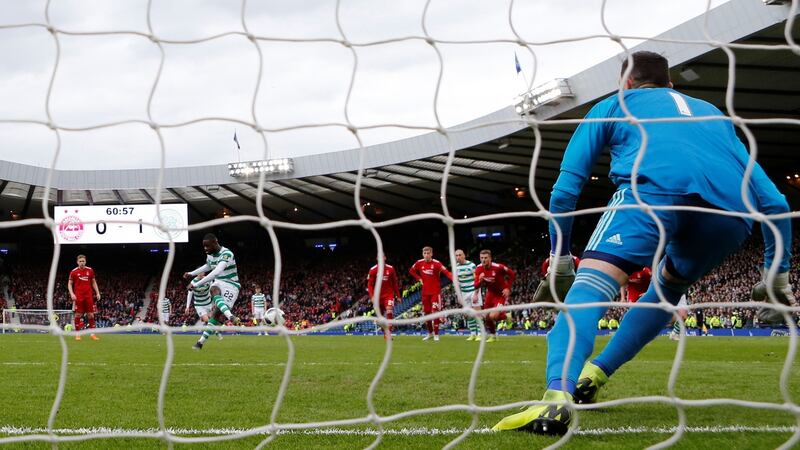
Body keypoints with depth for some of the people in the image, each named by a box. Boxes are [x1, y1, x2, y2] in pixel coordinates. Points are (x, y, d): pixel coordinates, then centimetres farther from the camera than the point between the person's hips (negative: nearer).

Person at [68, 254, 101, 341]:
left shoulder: (90, 270, 8)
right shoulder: (74, 272, 1)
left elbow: (93, 282, 15)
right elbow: (69, 284, 4)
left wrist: (97, 293, 7)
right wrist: (72, 294, -10)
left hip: (88, 296, 2)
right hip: (78, 297, -2)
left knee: (91, 314, 1)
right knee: (78, 315, -3)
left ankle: (92, 334, 5)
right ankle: (77, 334, 4)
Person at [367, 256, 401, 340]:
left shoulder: (390, 269, 2)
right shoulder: (373, 270, 0)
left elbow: (395, 283, 10)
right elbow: (370, 285, 0)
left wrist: (398, 295, 10)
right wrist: (372, 296, -12)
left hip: (389, 295, -1)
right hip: (378, 296, 1)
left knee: (389, 312, -22)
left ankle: (389, 332, -24)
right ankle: (385, 333, 25)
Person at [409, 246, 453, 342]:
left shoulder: (436, 263, -13)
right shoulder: (419, 263, 2)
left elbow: (446, 272, -23)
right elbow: (411, 271, 19)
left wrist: (454, 279, -40)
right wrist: (419, 278, 5)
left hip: (435, 292, -5)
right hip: (425, 292, 5)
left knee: (435, 312, -10)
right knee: (426, 313, 10)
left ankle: (436, 334, -2)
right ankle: (430, 333, 26)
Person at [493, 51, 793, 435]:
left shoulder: (614, 105, 34)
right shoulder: (712, 112, 42)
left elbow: (565, 190, 24)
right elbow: (773, 202, 35)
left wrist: (559, 254, 36)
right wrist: (778, 272, 42)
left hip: (654, 186, -4)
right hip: (731, 209, 4)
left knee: (591, 283, -16)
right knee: (668, 286, 31)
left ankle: (558, 395, -43)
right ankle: (592, 377, 24)